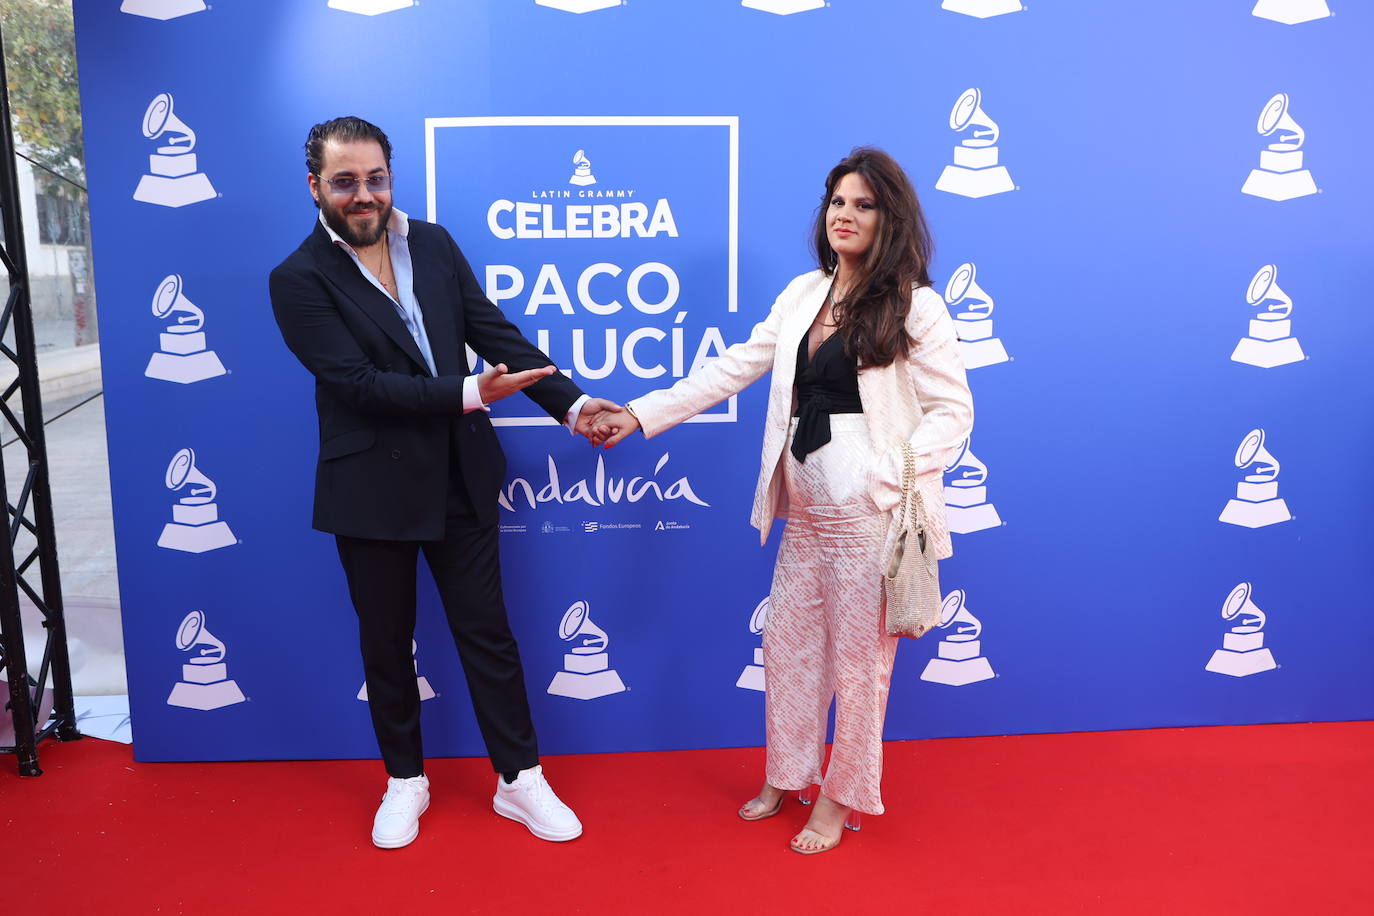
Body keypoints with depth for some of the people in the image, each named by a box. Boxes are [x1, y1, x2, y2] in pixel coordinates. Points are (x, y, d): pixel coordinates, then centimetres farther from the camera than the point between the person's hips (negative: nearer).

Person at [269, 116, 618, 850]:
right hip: (372, 490, -3)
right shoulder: (299, 280, -10)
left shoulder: (433, 243, 3)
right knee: (386, 643, 14)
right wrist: (470, 393, -25)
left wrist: (570, 403, -7)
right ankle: (405, 780, 35)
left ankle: (520, 780, 25)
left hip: (459, 477, 3)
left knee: (487, 631, 10)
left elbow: (494, 332, 1)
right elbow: (358, 382, -18)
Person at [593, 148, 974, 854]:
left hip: (867, 512, -5)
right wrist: (638, 414, 2)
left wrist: (894, 476, -20)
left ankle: (839, 796, 27)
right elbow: (732, 369, 7)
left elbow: (953, 410, -7)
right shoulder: (803, 294, 8)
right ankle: (786, 775, 37)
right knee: (789, 641, 15)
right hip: (804, 510, 6)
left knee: (857, 654, 7)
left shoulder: (916, 307, -8)